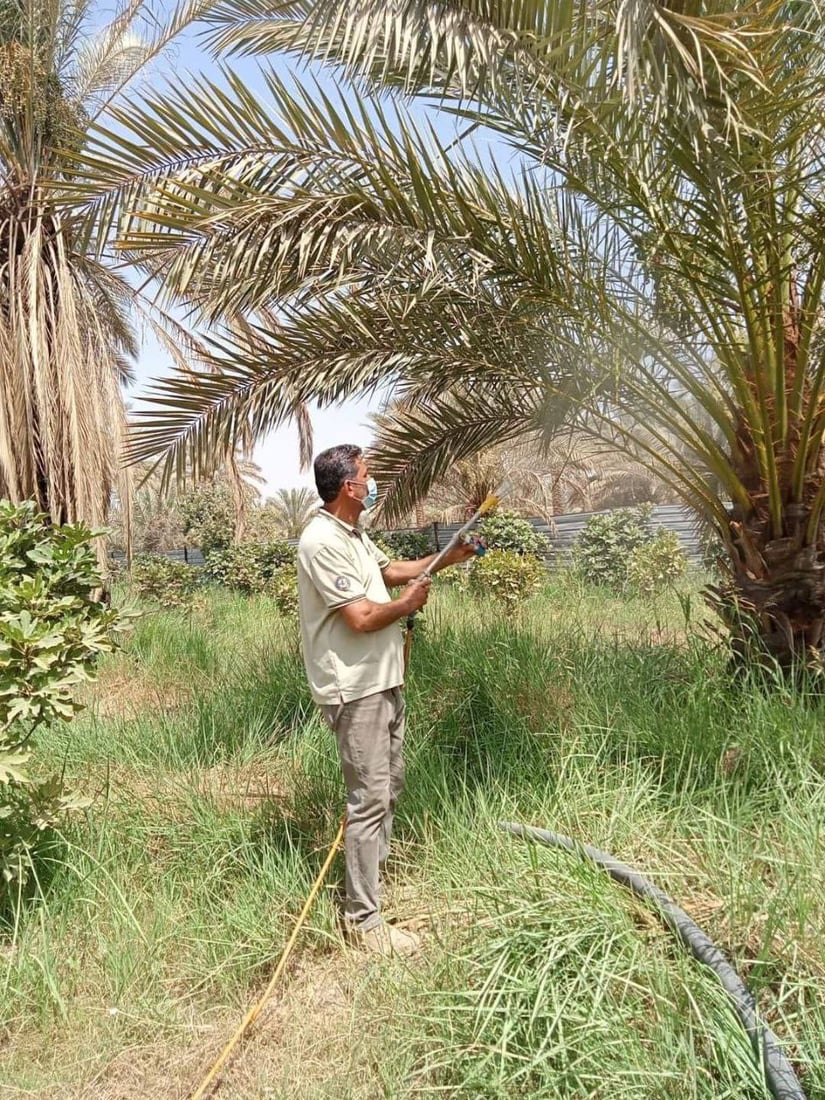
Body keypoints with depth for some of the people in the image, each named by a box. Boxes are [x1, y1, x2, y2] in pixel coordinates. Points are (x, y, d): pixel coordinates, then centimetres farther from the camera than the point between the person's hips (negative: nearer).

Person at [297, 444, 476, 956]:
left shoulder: (354, 534, 12)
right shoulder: (322, 542, -21)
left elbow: (390, 570, 27)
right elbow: (361, 618, -24)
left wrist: (446, 558, 18)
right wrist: (407, 603, -7)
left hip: (384, 681, 11)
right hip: (356, 689, -10)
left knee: (389, 784, 22)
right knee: (370, 798, -4)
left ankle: (376, 870, 41)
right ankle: (364, 917, 8)